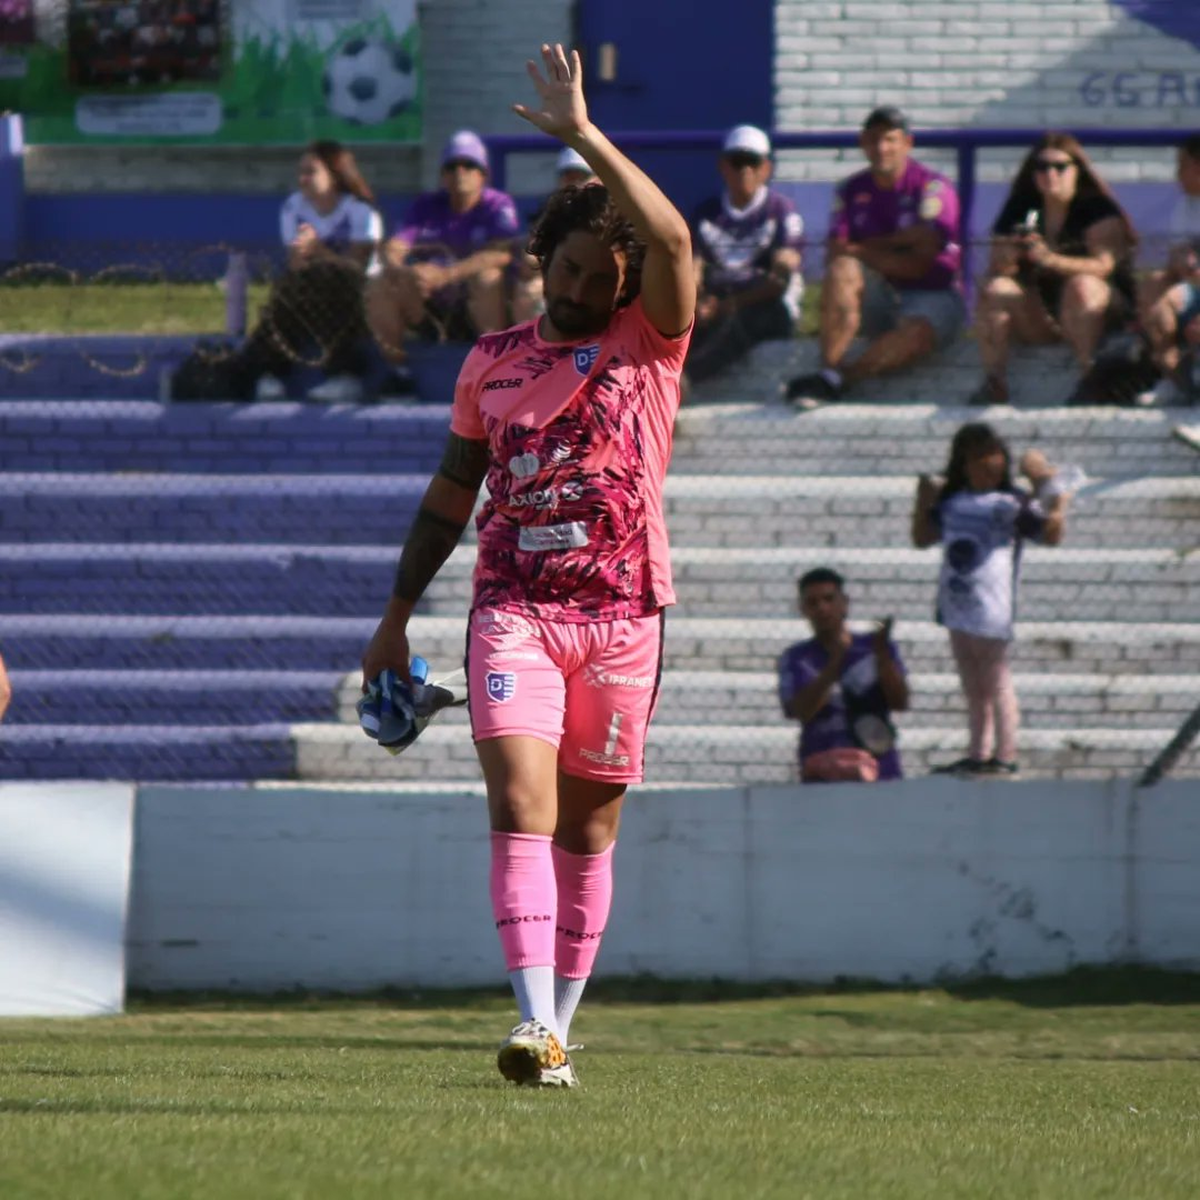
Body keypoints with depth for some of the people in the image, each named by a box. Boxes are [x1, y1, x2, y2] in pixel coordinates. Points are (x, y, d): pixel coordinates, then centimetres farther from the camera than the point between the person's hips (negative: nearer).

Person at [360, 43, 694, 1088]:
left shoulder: (650, 341, 3)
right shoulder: (493, 361, 12)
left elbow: (672, 239, -17)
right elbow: (452, 490, 20)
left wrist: (583, 136, -20)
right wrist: (399, 610, 19)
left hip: (623, 612, -1)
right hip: (514, 605, 1)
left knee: (588, 826, 6)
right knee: (521, 805, -16)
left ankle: (560, 1025, 16)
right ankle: (535, 1026, -25)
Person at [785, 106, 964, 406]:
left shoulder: (932, 187, -5)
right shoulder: (852, 191, 8)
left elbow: (920, 262, -14)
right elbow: (835, 254, -5)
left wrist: (865, 249, -6)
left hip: (932, 296, -4)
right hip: (878, 300, 4)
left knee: (917, 332, -36)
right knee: (842, 269, -25)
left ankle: (835, 380, -51)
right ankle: (828, 367, -40)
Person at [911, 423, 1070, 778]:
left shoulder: (1012, 503, -8)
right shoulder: (952, 502, 12)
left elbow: (1051, 533, -17)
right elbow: (923, 537, 19)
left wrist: (1054, 493, -28)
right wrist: (924, 501, 6)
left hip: (991, 611, -7)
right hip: (956, 604, 7)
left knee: (996, 682, -4)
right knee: (973, 686, 14)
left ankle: (1006, 756, -1)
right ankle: (978, 755, 21)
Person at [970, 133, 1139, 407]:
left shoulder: (1098, 210, -7)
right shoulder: (1020, 212, 5)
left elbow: (1104, 265, -23)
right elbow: (995, 269, 0)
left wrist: (1051, 260, -38)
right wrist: (1005, 262, -26)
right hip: (1039, 317, 4)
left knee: (1081, 286, -34)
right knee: (995, 288, -18)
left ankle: (1089, 379, -38)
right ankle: (994, 382, -29)